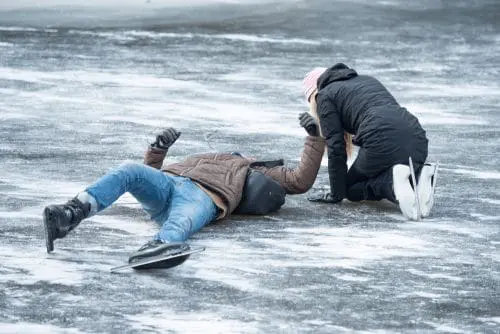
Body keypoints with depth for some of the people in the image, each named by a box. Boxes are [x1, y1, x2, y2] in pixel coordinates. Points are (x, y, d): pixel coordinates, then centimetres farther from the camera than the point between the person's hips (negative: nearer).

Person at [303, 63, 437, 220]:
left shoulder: (325, 97, 15)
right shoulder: (367, 79, 34)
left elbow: (336, 148, 8)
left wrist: (337, 193, 15)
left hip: (381, 141, -6)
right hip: (417, 140, 6)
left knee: (352, 188, 19)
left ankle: (392, 182, -12)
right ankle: (417, 176, -4)